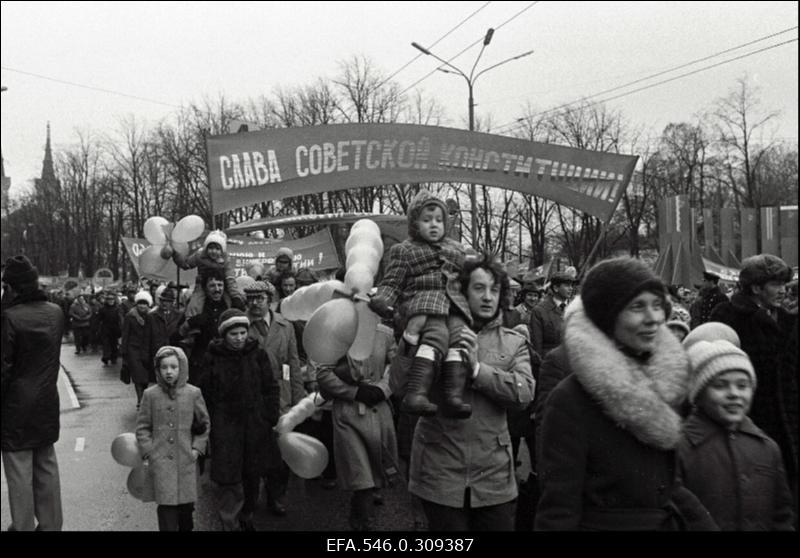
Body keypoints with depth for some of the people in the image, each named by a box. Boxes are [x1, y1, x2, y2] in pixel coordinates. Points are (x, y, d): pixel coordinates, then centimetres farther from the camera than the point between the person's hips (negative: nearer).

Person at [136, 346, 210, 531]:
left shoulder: (193, 393, -1)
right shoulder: (150, 394, -2)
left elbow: (204, 423, 8)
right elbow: (142, 427, 4)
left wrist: (197, 448, 1)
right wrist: (149, 452, -3)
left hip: (186, 460, 1)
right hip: (160, 461, -1)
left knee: (186, 503, 11)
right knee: (166, 505, -5)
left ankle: (186, 527, 33)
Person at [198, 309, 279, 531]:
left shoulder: (257, 354, 0)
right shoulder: (212, 357, -4)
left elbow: (270, 388, 5)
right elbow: (205, 393, 2)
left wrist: (271, 417, 0)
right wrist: (207, 421, 0)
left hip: (255, 424, 2)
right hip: (224, 424, -2)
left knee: (252, 474, 14)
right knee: (228, 478, -4)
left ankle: (246, 516, 34)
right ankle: (230, 523, 9)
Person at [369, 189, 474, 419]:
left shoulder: (456, 249, 30)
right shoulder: (403, 250, 16)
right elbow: (392, 282, 11)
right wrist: (382, 300, -7)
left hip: (454, 302, 6)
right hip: (423, 298, -5)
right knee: (436, 335, -32)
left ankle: (454, 395, -31)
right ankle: (416, 393, -44)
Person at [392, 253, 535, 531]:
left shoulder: (514, 343, 5)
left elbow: (524, 392, -13)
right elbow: (398, 385, -10)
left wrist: (477, 368, -21)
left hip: (494, 474, 2)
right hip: (439, 470, -1)